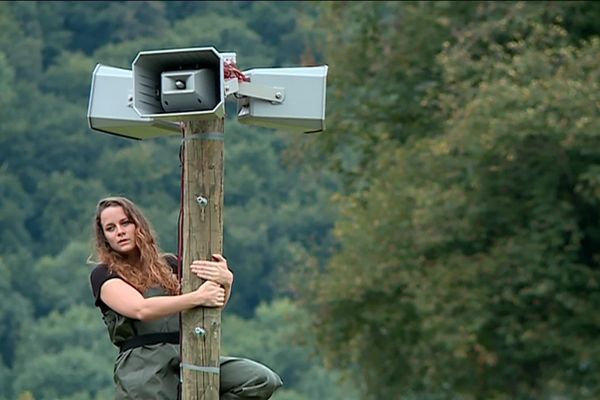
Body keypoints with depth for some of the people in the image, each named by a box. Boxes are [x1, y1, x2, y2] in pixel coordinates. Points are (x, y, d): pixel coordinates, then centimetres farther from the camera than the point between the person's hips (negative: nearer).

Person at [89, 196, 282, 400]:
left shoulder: (168, 265, 19)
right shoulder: (103, 274, 5)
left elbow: (215, 299, 7)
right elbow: (141, 309, -15)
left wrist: (225, 281, -17)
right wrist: (197, 297, -24)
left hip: (187, 358, 4)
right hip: (143, 365, -4)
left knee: (263, 381, -14)